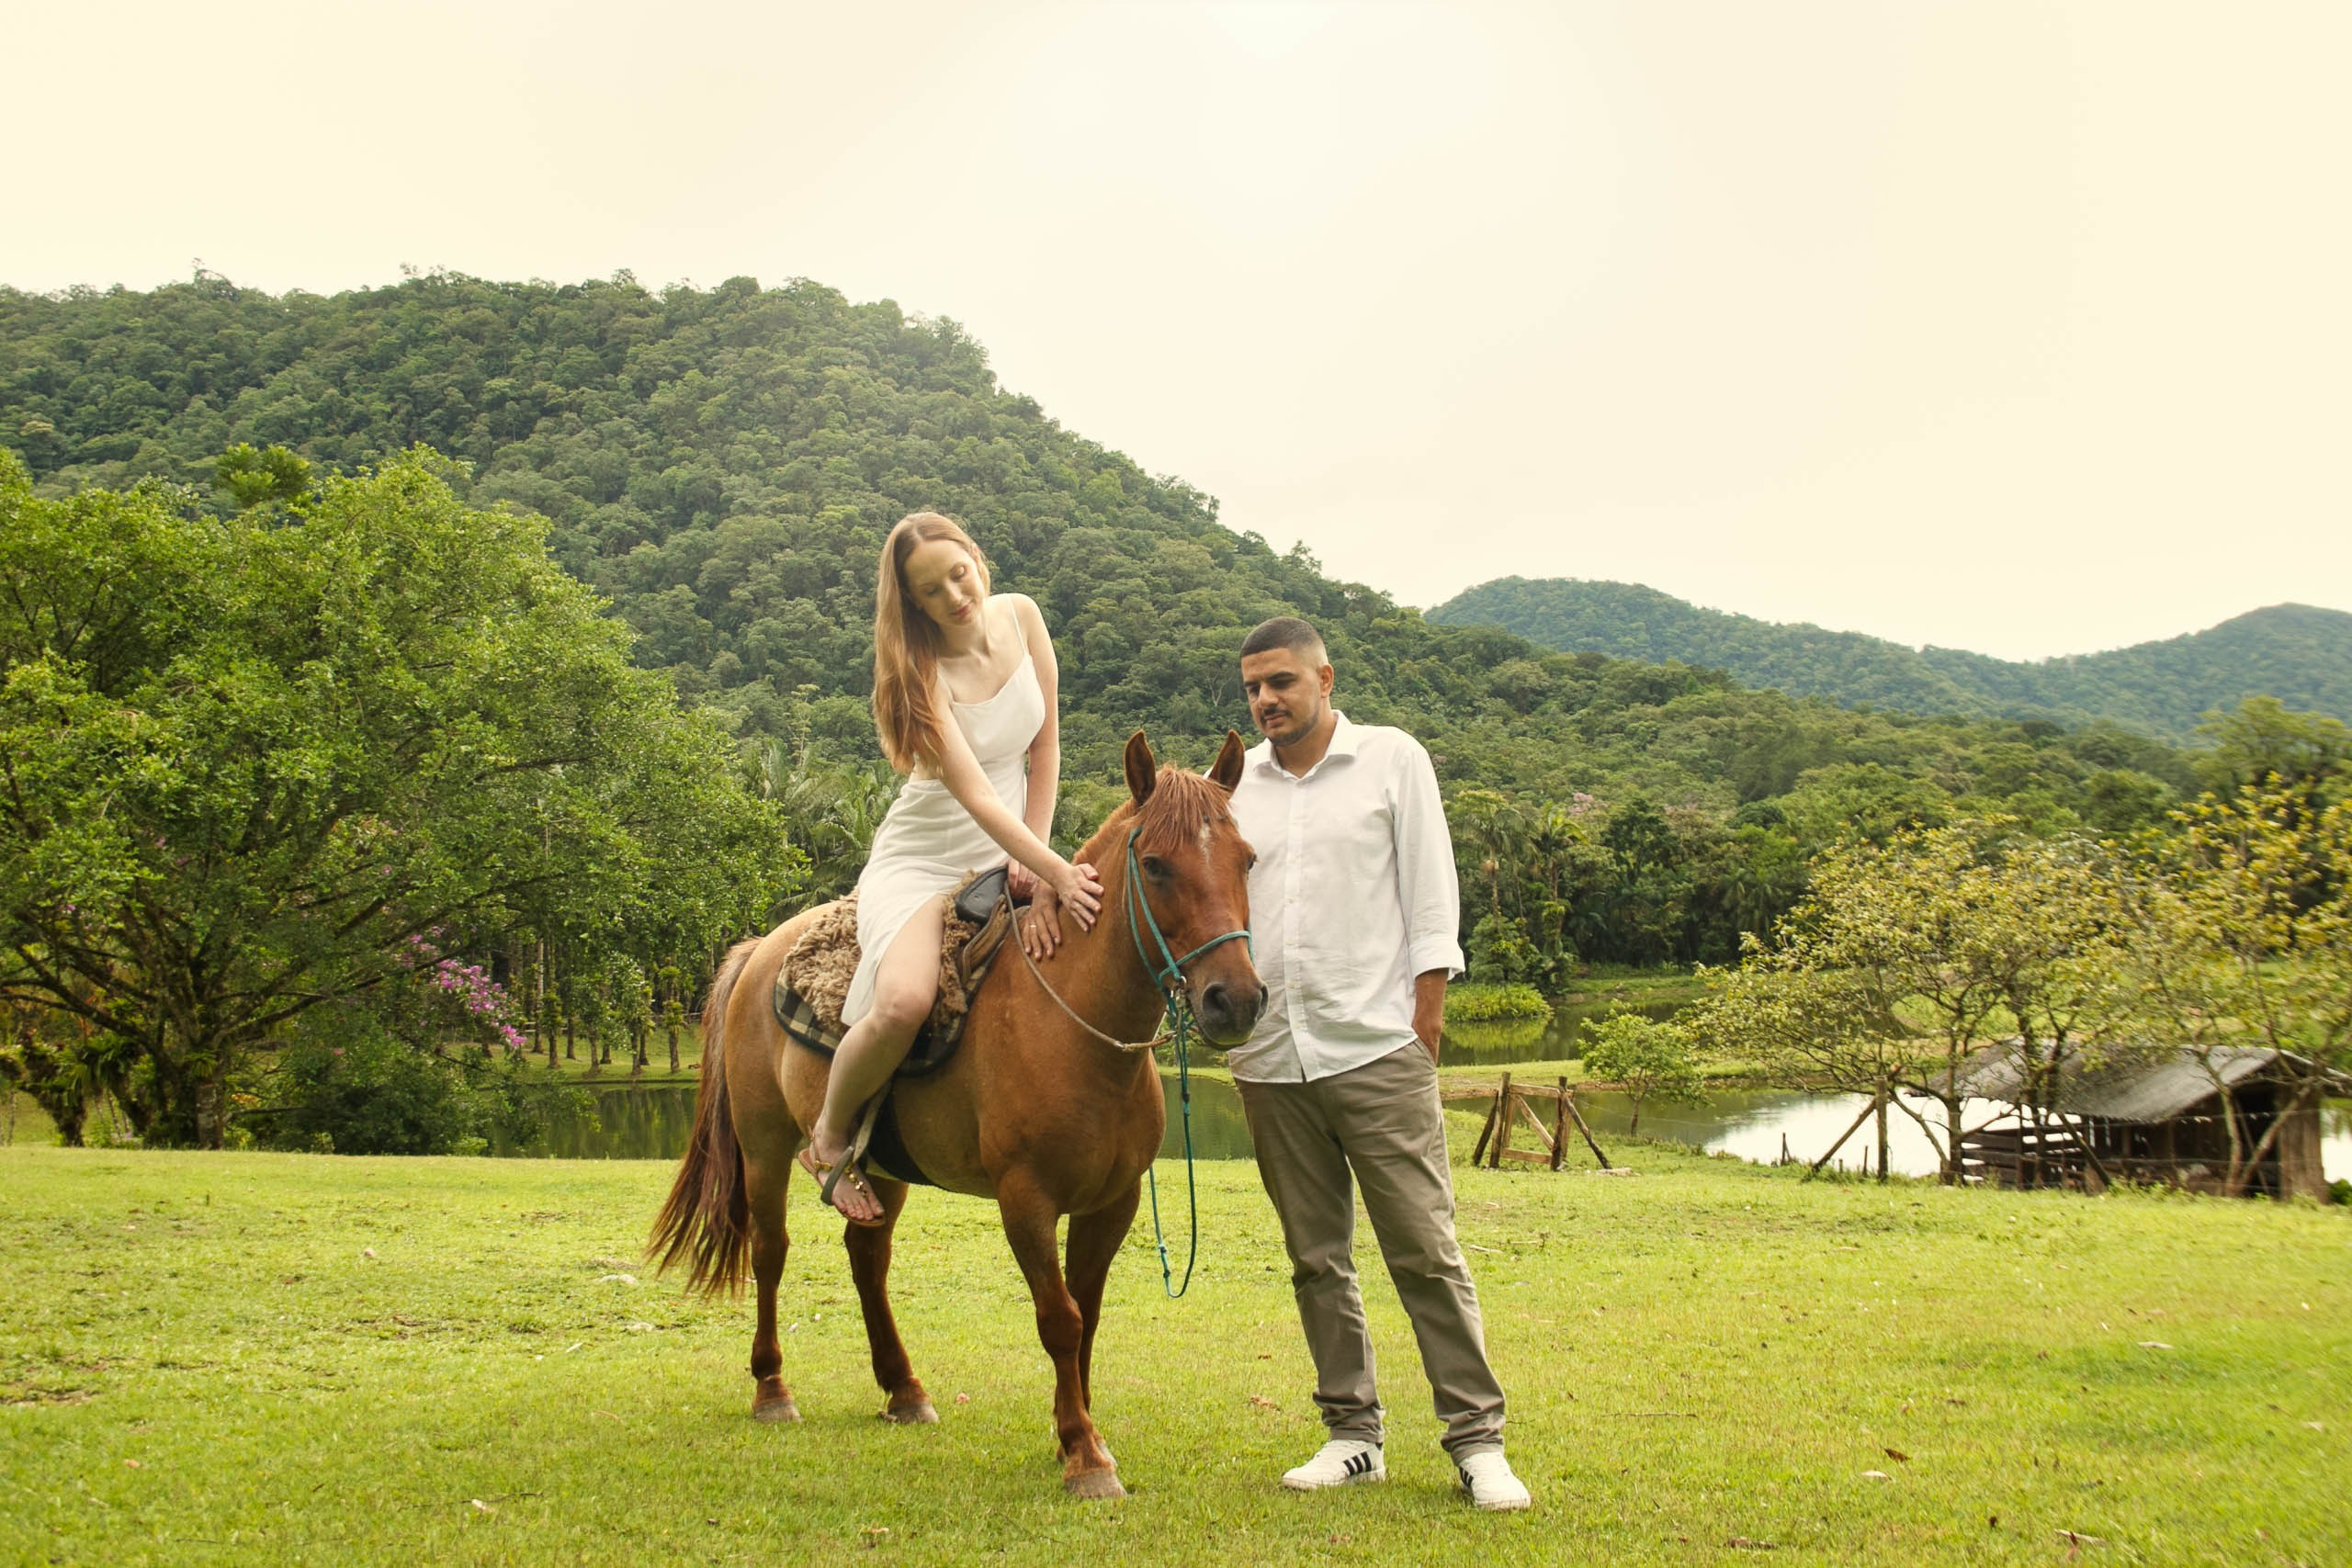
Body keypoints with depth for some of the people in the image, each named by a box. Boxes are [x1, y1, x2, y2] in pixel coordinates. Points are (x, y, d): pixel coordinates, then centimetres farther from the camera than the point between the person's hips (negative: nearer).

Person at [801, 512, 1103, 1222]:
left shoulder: (1020, 617, -5)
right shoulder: (919, 674, -20)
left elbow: (1045, 745, -1)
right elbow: (976, 796, -26)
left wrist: (1034, 869, -8)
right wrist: (1056, 873, -37)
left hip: (1007, 860, 6)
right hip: (922, 862, -6)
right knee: (903, 1003, -32)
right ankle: (830, 1137, -4)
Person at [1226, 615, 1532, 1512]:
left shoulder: (1393, 760, 4)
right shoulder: (1237, 782, 12)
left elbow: (1431, 899, 1)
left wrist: (1424, 1024, -5)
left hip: (1376, 1049, -4)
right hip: (1271, 1059, 4)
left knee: (1425, 1250, -4)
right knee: (1316, 1259, 8)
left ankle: (1477, 1439, 3)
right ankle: (1352, 1433, 17)